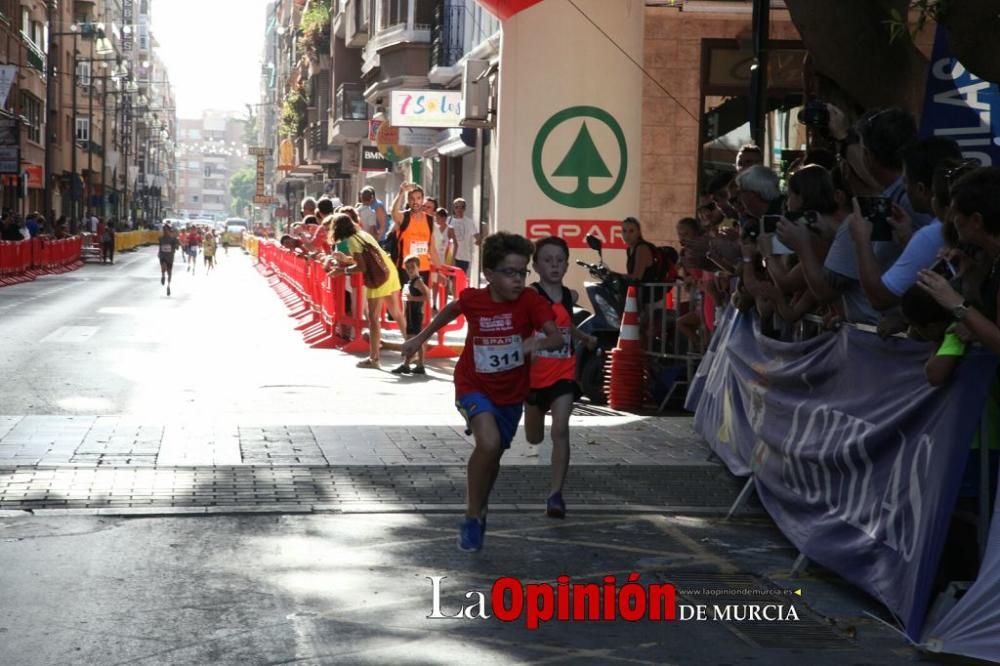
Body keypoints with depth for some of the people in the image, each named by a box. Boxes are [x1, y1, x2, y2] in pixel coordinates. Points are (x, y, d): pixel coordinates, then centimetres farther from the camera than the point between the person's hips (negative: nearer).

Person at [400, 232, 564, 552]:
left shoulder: (530, 301, -20)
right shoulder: (473, 299, -16)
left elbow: (556, 338, -27)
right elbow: (452, 309, 7)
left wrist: (539, 343, -47)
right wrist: (421, 337, 15)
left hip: (511, 393, 2)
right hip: (474, 386, -2)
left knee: (494, 455, 17)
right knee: (489, 443, -26)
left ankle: (479, 510, 45)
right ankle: (472, 517, -9)